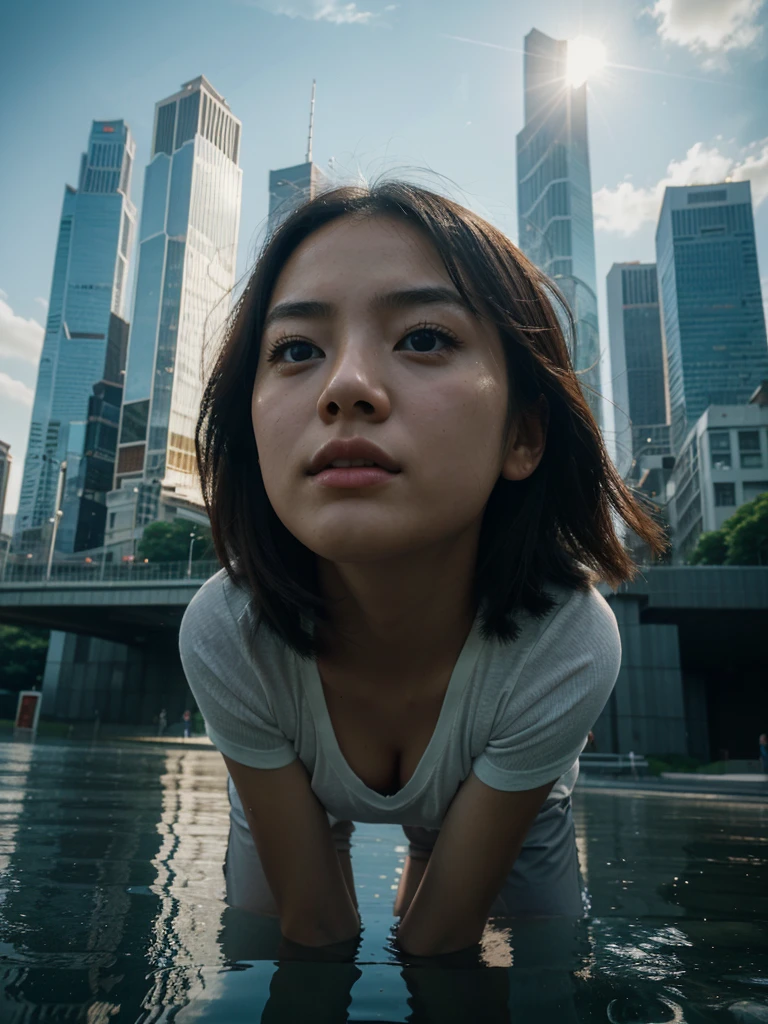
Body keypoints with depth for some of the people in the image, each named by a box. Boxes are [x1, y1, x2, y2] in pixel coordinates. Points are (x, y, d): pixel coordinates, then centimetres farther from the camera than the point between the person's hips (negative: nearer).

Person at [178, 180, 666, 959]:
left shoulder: (567, 648, -40)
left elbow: (441, 931, -27)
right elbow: (313, 919, -24)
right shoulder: (224, 637, -38)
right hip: (289, 806, 1)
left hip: (512, 815, 1)